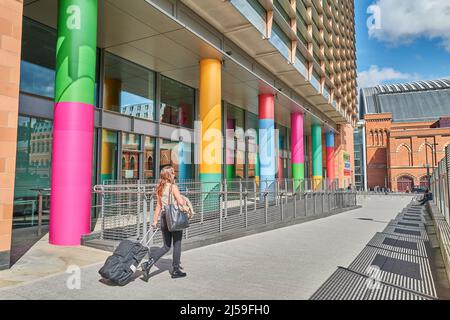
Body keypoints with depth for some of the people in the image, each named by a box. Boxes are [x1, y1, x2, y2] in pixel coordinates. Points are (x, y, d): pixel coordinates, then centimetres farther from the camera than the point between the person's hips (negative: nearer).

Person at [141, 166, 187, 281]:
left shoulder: (160, 188, 8)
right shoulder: (173, 187, -12)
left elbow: (158, 205, 10)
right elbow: (181, 203, -19)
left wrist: (155, 220, 13)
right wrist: (184, 199, 3)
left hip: (164, 218, 7)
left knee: (166, 246, 14)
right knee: (177, 245, 9)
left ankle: (148, 263, 0)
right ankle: (176, 270, 18)